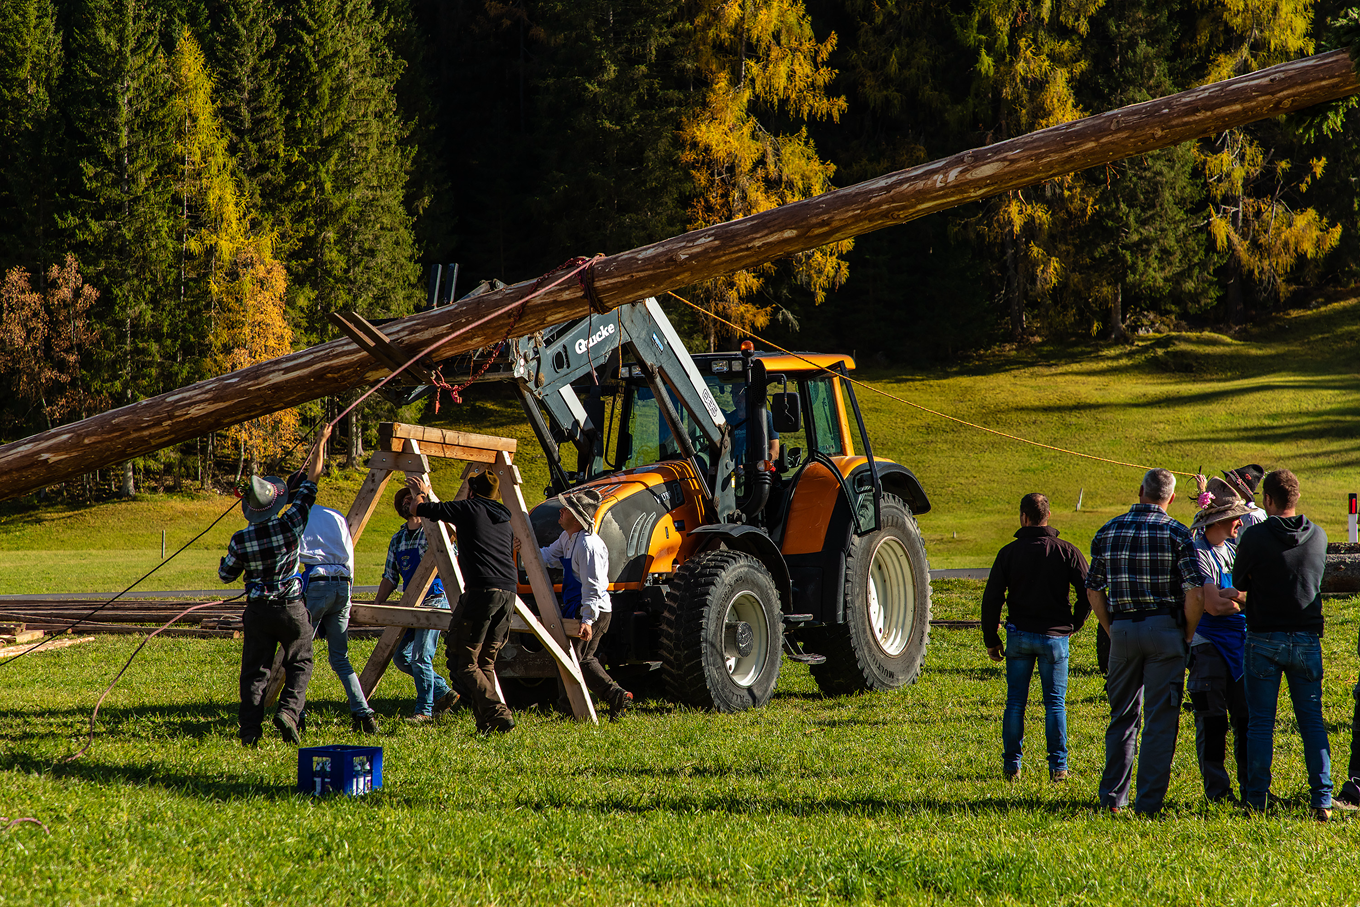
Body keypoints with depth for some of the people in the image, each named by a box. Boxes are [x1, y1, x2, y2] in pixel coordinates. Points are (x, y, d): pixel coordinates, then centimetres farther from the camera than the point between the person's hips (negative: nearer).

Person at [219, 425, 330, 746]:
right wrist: (321, 442, 7)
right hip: (291, 608, -1)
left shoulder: (240, 540, -8)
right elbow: (311, 480, -3)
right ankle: (289, 710, -8)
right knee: (299, 663, 14)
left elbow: (225, 575, 8)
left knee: (255, 670, 7)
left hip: (258, 611, 1)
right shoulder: (291, 524, -12)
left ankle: (249, 729, -2)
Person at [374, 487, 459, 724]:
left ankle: (425, 710, -3)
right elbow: (390, 577, 19)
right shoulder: (398, 539, 16)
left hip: (434, 600, -8)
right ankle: (443, 692, 18)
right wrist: (376, 606, 10)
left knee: (421, 656, -14)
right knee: (401, 656, 5)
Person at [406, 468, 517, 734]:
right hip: (508, 592, 7)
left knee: (463, 662, -5)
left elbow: (418, 508, 14)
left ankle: (497, 714, -19)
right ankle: (488, 722, 7)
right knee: (485, 662, 15)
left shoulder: (468, 509, 5)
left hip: (482, 591, -7)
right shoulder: (503, 520, 23)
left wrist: (420, 493, 36)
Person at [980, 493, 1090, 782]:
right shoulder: (1066, 551, -3)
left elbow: (991, 599, -2)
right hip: (1055, 637, -1)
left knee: (1015, 702, 9)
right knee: (1055, 703, 6)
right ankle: (1058, 766, 3)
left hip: (1019, 636, 1)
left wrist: (991, 639, 7)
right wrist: (1075, 622, 10)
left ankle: (1012, 764, 10)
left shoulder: (1009, 553, -1)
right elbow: (1088, 592, -6)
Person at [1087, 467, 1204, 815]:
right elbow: (1194, 590, -13)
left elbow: (1093, 589, 8)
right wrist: (1187, 634, -1)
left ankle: (1112, 797, 13)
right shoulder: (1176, 533, -6)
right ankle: (1148, 802, -1)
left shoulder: (1108, 531, 6)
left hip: (1122, 630, 4)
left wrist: (1111, 630, 14)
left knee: (1122, 717, 15)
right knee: (1160, 720, 1)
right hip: (1163, 629, -4)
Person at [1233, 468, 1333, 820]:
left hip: (1264, 639, -3)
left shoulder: (1255, 537, -11)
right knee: (1312, 719, 8)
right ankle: (1322, 799, 2)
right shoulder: (1318, 536, 0)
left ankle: (1256, 800, 5)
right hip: (1307, 639, 3)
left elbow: (1239, 582, 1)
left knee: (1260, 721, 4)